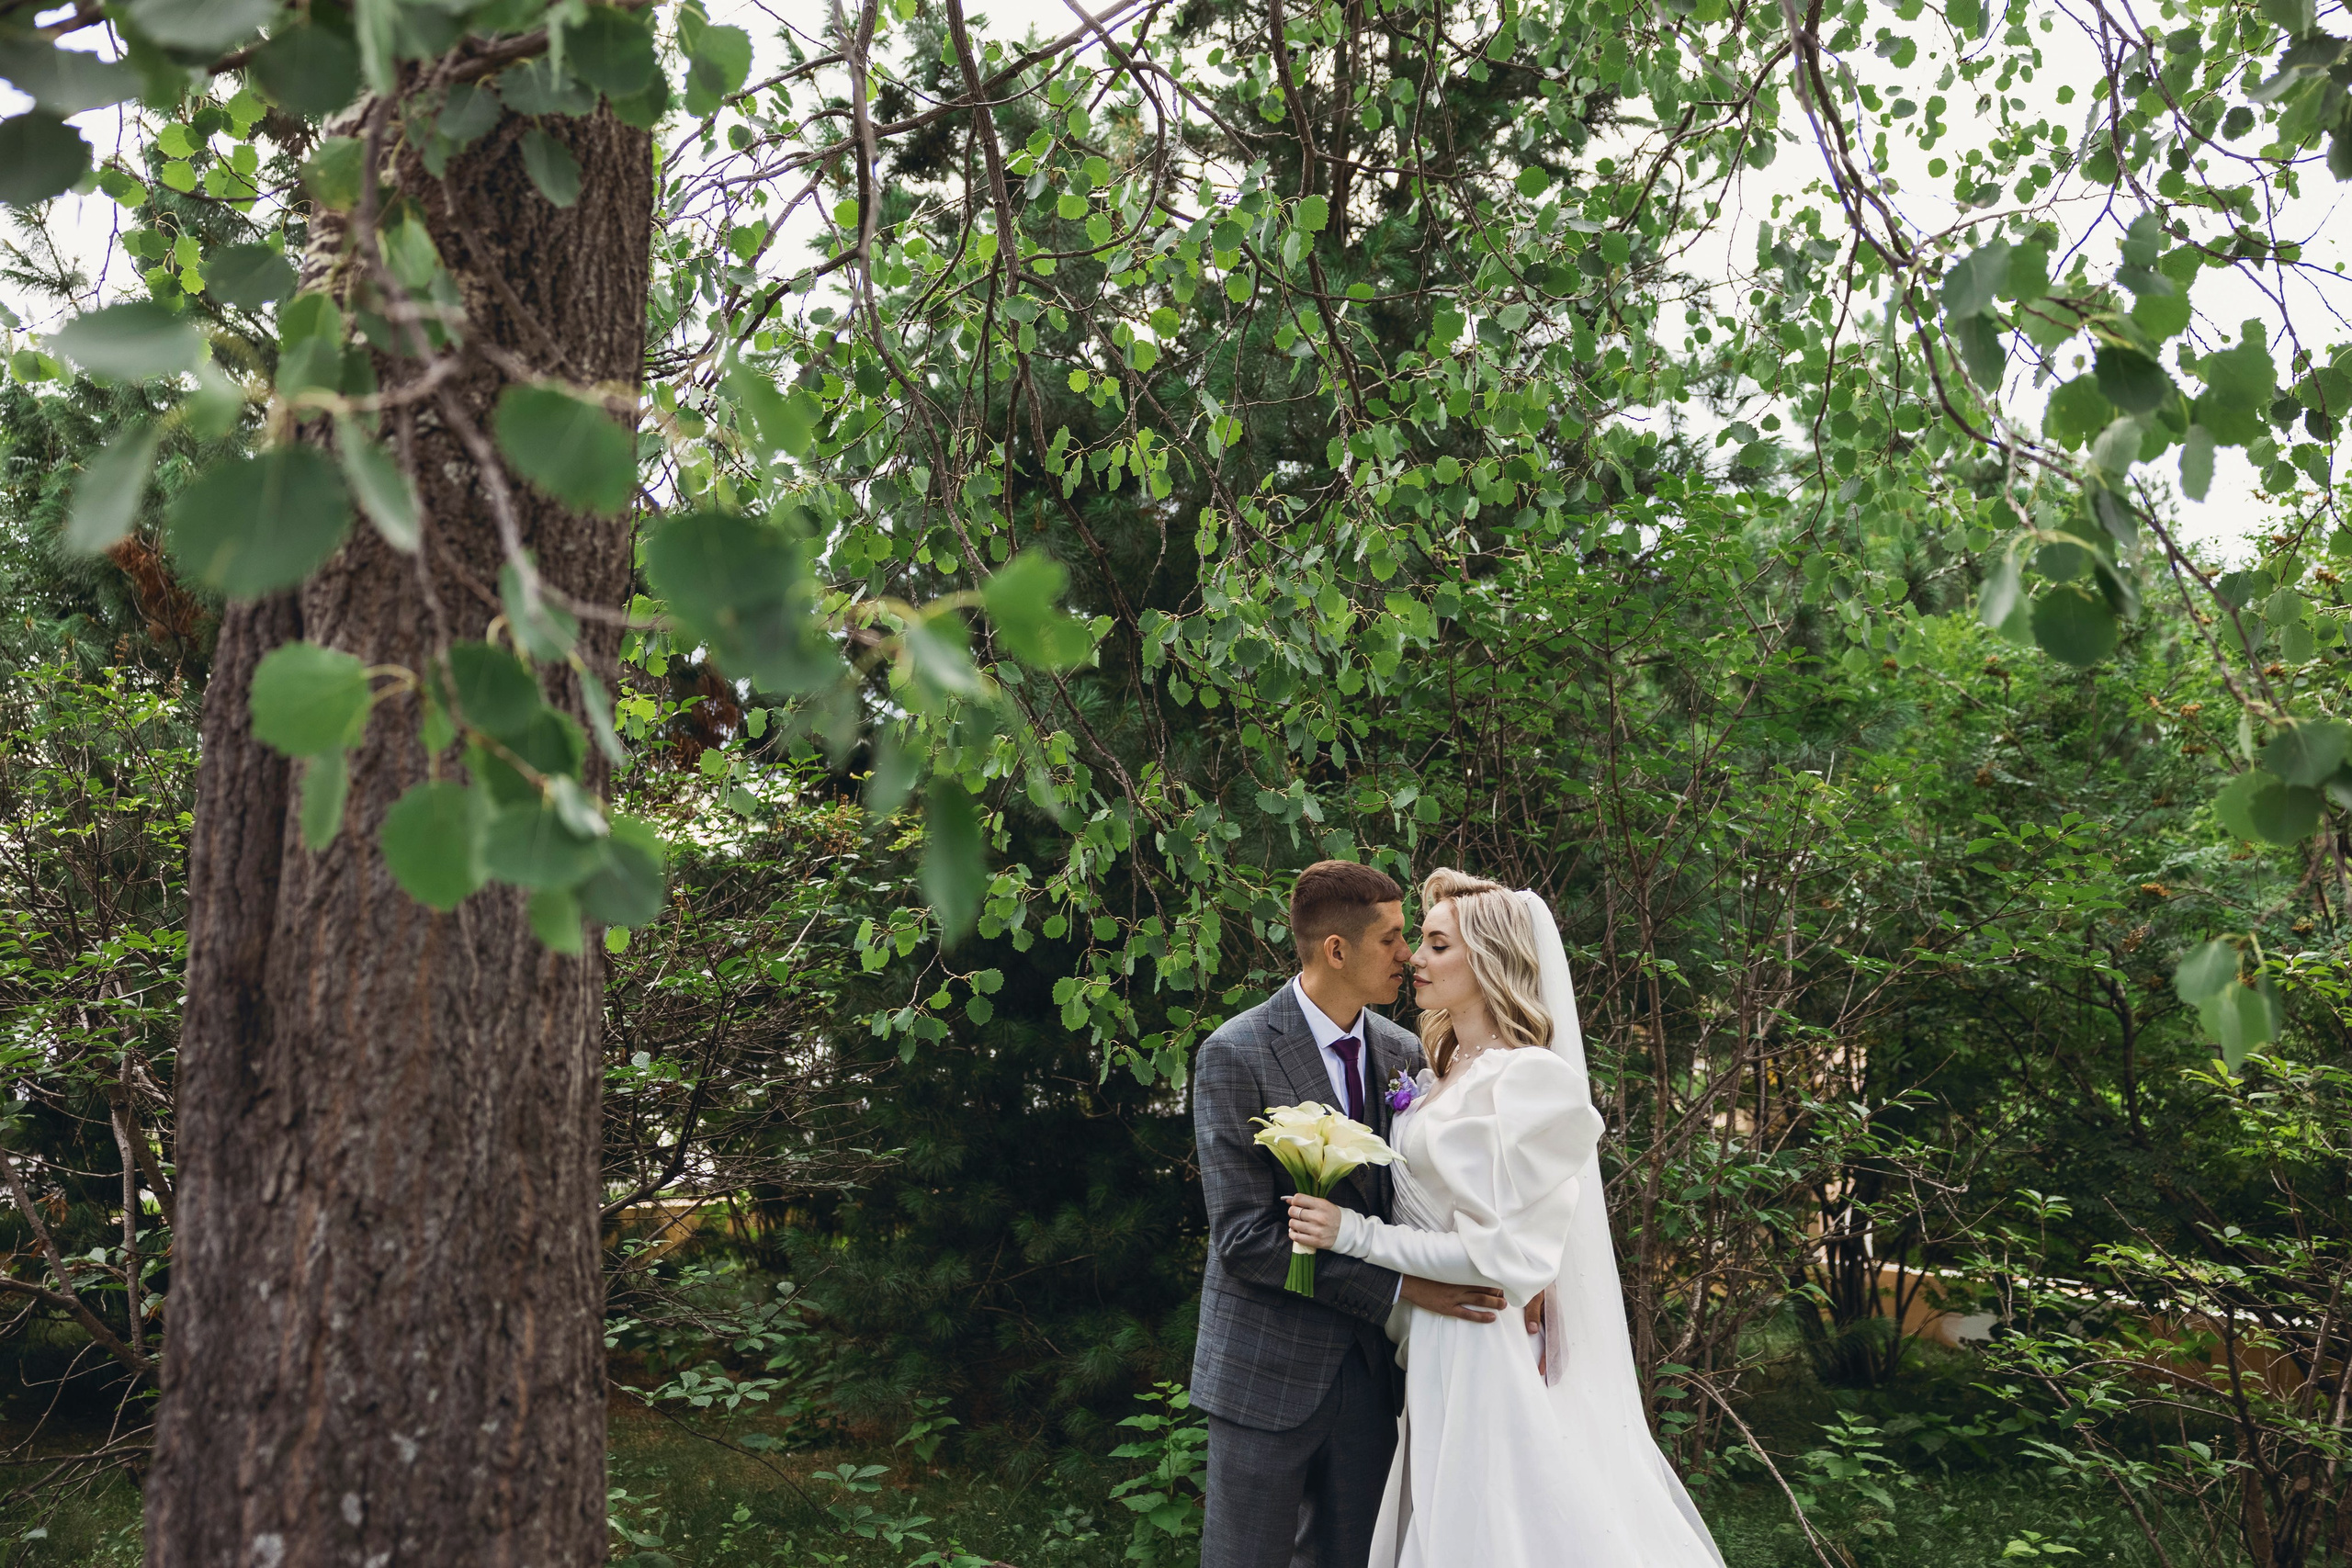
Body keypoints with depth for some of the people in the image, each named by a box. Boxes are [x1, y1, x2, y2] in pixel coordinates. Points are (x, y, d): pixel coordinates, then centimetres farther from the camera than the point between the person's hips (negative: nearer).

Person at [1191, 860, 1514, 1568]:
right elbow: (1245, 1235, -19)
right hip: (1270, 1372, -5)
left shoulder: (1403, 1053, 3)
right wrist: (1399, 1285, -21)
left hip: (1370, 1362, 5)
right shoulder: (1235, 1056, -15)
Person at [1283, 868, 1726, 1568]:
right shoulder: (1442, 1071, 8)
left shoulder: (1528, 1083, -18)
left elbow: (1503, 1253, -21)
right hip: (1433, 1342, 8)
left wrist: (1357, 1234, -20)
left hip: (1488, 1349, -8)